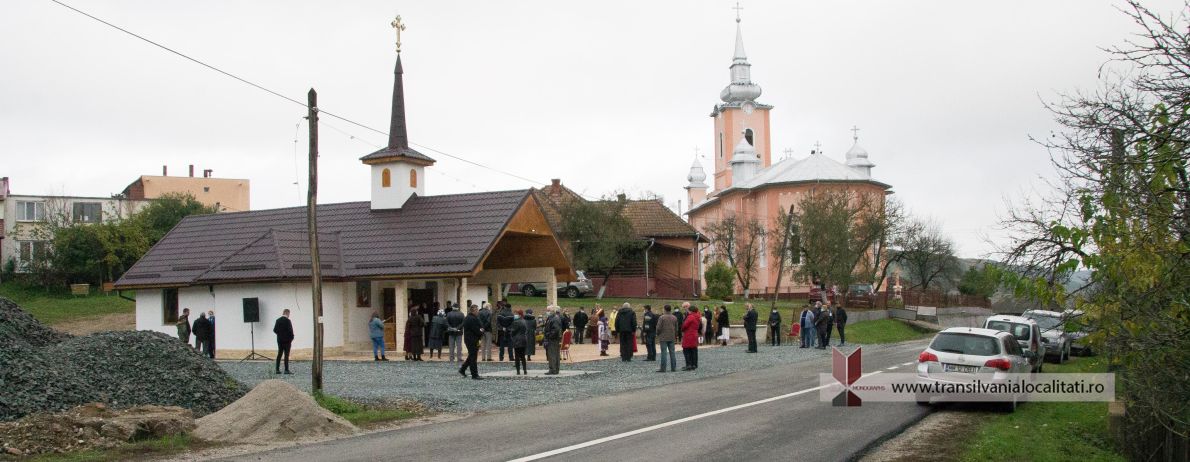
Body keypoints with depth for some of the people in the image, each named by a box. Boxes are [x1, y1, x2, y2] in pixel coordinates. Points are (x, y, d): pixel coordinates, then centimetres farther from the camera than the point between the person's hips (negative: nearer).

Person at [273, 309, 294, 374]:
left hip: (279, 340, 6)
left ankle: (277, 369, 9)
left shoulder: (278, 320, 5)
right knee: (286, 355, -3)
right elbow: (290, 330, -15)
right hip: (287, 340, -6)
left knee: (279, 355, 10)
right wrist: (291, 338, -2)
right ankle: (286, 370, -4)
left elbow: (275, 330, 6)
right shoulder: (287, 321, -13)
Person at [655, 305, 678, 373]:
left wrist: (658, 335, 6)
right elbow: (676, 328, 11)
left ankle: (663, 368, -5)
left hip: (663, 338, -5)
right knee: (672, 353, 9)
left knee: (664, 353, -4)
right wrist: (675, 336, 20)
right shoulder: (674, 318, 7)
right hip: (672, 338, 5)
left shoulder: (661, 318, -11)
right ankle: (673, 368, 10)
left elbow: (658, 328, -11)